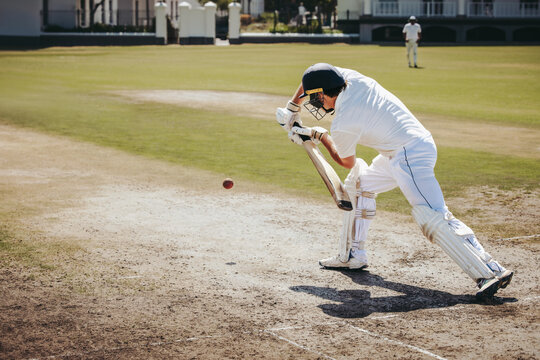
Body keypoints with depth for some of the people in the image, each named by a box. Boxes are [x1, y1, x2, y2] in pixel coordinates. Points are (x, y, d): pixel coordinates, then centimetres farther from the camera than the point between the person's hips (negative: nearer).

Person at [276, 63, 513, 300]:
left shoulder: (342, 125, -14)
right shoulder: (351, 78, 4)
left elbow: (346, 162, 8)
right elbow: (314, 81, 25)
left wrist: (320, 136, 20)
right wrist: (292, 109, 25)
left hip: (411, 155, -10)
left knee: (431, 218, -21)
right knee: (357, 184, 23)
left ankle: (490, 272, -29)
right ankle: (352, 256, 31)